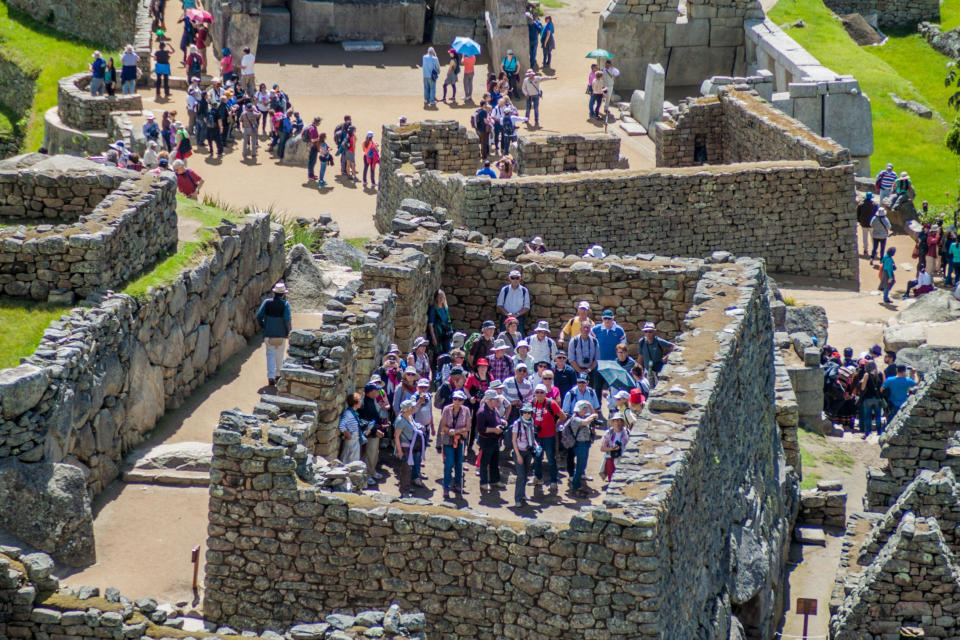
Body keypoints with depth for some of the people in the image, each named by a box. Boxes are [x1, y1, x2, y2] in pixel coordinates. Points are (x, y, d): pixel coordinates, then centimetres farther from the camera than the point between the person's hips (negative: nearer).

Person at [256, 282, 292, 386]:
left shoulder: (267, 302, -4)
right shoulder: (285, 304, -10)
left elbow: (259, 316, -7)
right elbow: (287, 319, -18)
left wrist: (263, 326, 8)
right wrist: (288, 330, -2)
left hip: (269, 333, 1)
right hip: (281, 334, -1)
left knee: (270, 355, 3)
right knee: (279, 356, 16)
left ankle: (271, 377, -10)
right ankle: (278, 375, 27)